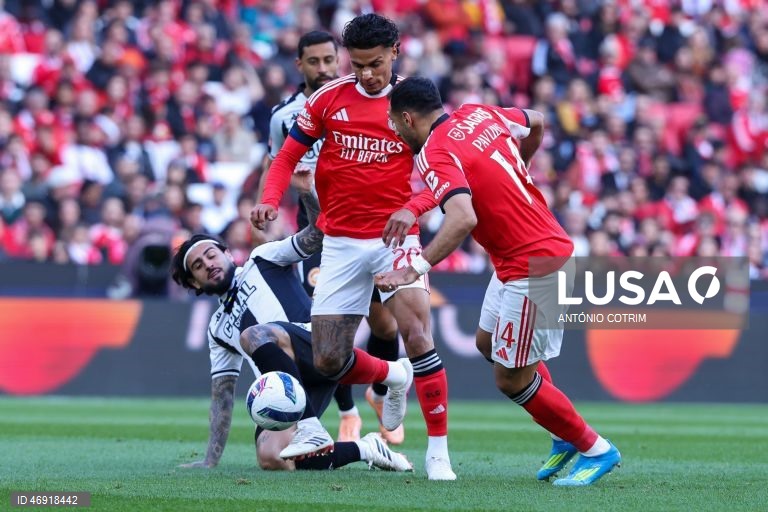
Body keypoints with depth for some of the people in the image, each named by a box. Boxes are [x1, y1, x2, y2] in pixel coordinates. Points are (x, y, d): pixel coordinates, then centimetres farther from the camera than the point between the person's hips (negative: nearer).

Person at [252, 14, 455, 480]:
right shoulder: (329, 98, 1)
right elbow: (289, 156, 8)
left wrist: (412, 207, -27)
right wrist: (270, 200, -12)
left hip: (394, 236, -3)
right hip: (341, 243, 3)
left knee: (416, 333, -24)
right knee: (329, 361, 1)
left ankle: (439, 451, -14)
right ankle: (393, 377, 35)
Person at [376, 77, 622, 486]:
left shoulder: (436, 156, -20)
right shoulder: (479, 115, 6)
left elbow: (463, 219, -37)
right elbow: (536, 123, 23)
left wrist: (417, 267, -42)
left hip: (534, 267, -10)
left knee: (512, 379, 1)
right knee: (489, 343, 23)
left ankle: (595, 449, 13)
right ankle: (566, 436, 27)